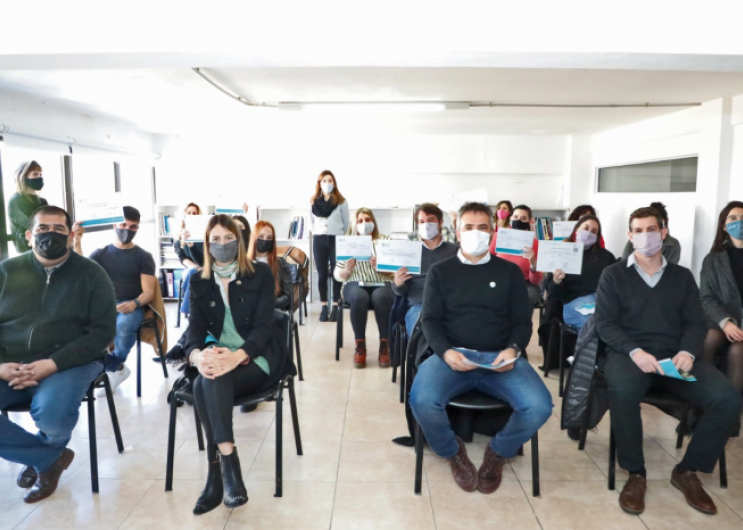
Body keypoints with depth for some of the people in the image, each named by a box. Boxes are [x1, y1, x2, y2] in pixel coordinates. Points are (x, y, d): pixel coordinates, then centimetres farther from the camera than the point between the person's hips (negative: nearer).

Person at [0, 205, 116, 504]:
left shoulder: (90, 274, 0)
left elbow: (103, 332, -6)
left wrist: (52, 364, -18)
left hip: (68, 363, -3)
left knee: (51, 416, -31)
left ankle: (41, 457, 11)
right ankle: (50, 458, 0)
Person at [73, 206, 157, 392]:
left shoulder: (143, 256, 9)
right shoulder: (100, 253, 16)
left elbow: (149, 291, 0)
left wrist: (134, 304, -22)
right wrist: (77, 243, -9)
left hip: (131, 306, -2)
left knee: (124, 326, -37)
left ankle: (111, 367, -8)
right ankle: (117, 368, -15)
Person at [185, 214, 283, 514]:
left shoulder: (260, 274, -1)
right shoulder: (199, 282, 9)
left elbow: (263, 326, -10)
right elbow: (195, 329, 0)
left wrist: (237, 356, -31)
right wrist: (197, 355, -26)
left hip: (256, 359, -3)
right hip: (217, 359, 3)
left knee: (206, 384, -32)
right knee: (208, 381, -32)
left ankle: (216, 478, -28)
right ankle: (228, 465, -29)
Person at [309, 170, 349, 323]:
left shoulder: (341, 201, 1)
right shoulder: (313, 202, 8)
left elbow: (346, 223, 5)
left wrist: (340, 237, 5)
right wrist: (317, 234, 11)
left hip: (336, 239, -2)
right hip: (319, 240, 2)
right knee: (322, 274, 3)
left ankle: (335, 308, 3)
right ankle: (324, 308, 8)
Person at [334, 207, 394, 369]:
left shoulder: (385, 240, 13)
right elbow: (337, 275, 10)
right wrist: (347, 270, -12)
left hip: (381, 283, 0)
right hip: (355, 284, 0)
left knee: (380, 297, -36)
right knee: (359, 297, -36)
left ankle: (385, 346, -24)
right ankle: (360, 347, -23)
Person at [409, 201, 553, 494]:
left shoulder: (510, 271, 15)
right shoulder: (439, 271, 13)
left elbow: (522, 321, 11)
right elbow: (430, 320, 6)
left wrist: (513, 349, -11)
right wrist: (445, 352, -14)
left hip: (500, 357, 1)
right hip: (451, 355, -1)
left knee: (539, 406, -26)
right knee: (422, 401, -31)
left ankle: (498, 452, 8)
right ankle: (453, 452, 4)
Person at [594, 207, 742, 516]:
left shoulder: (682, 276, 16)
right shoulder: (613, 275, 6)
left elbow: (696, 323, 10)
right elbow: (605, 323, -2)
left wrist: (687, 352, -12)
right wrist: (635, 351, -19)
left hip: (675, 357, 4)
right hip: (629, 354, -3)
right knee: (622, 392, -37)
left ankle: (687, 471, 0)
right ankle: (635, 474, -14)